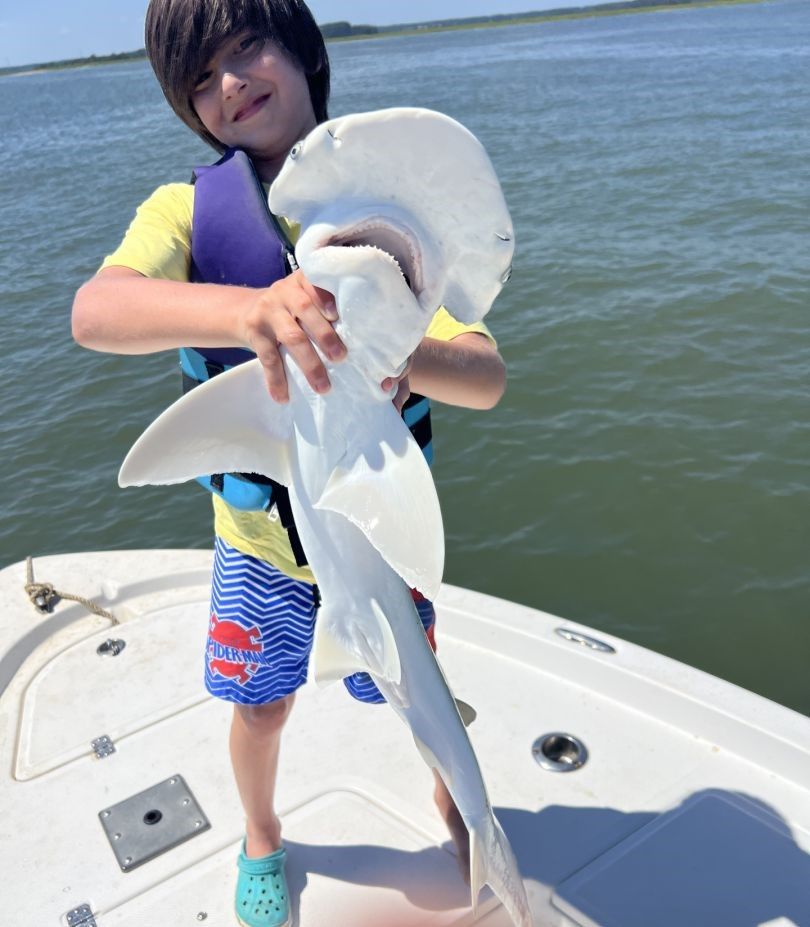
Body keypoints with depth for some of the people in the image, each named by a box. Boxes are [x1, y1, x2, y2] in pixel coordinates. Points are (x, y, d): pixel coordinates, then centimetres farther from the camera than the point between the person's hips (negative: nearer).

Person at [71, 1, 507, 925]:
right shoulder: (188, 209, -12)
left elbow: (487, 376, -21)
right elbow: (95, 311, -34)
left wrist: (403, 357, -43)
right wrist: (244, 309, -53)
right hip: (256, 541, 1)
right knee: (261, 708, 20)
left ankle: (456, 807, 51)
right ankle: (261, 839, 53)